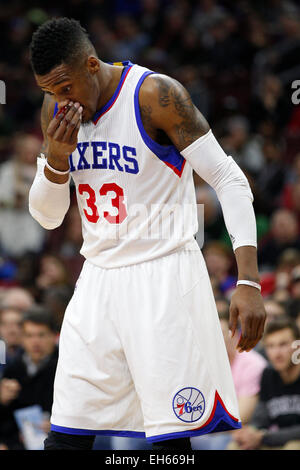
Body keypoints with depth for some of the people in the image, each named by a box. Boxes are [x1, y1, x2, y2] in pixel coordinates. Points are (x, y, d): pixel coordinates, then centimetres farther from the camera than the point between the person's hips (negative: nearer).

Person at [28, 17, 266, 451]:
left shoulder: (156, 96, -14)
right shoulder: (57, 109, 5)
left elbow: (229, 180, -13)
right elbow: (47, 217, 12)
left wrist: (249, 281, -21)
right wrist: (56, 158, -10)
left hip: (164, 274, -6)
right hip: (99, 280, 6)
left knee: (170, 436, -9)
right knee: (65, 435, 1)